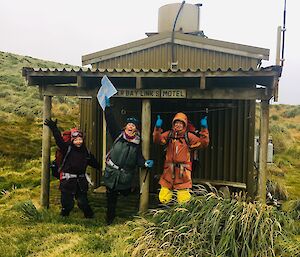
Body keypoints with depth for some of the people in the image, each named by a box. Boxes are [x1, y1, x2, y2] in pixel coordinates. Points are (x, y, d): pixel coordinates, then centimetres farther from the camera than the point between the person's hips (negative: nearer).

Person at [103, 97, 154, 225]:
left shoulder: (137, 142, 3)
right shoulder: (118, 135, 0)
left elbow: (139, 158, 0)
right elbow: (110, 122, -5)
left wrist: (145, 163, -21)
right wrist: (108, 106, -10)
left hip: (126, 175, 1)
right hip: (112, 172, -1)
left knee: (126, 193, 9)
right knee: (111, 196, 6)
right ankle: (110, 218, 23)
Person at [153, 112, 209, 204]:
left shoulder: (188, 136, 2)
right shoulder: (169, 134, 5)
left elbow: (203, 143, -4)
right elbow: (157, 140, -7)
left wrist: (204, 129, -15)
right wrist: (157, 128, -22)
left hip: (183, 170, -1)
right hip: (169, 169, 1)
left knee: (183, 201, 3)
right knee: (163, 199, 6)